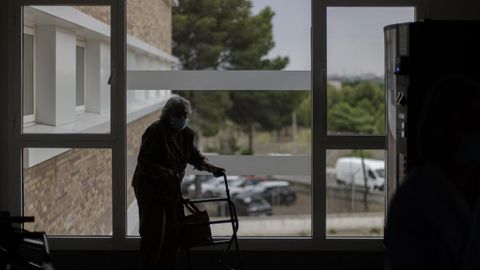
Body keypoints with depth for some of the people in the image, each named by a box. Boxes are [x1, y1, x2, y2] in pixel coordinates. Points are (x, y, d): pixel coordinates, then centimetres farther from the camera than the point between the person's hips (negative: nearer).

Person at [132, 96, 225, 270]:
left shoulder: (187, 134, 3)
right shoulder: (155, 132, -18)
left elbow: (194, 156, 16)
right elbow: (143, 163, -21)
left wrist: (209, 167, -2)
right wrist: (163, 172, -37)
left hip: (171, 188, 7)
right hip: (150, 188, -7)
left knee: (175, 233, 7)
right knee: (154, 234, -10)